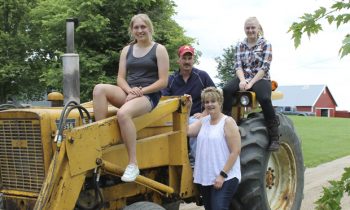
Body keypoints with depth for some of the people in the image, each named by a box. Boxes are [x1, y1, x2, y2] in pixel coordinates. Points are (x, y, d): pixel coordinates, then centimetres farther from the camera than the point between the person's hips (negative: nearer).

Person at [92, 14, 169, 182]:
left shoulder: (159, 50, 2)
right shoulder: (127, 50, 16)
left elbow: (163, 82, -5)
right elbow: (120, 78, 10)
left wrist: (141, 91, -15)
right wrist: (130, 90, -12)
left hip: (149, 95, -5)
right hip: (129, 94, 5)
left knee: (123, 113, -37)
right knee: (99, 89, -25)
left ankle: (133, 164, -30)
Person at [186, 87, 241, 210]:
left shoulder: (227, 122, -8)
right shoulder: (203, 121, 11)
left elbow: (235, 151, -13)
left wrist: (222, 175, -18)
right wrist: (186, 109, -7)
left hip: (225, 178, -7)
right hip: (205, 178, 7)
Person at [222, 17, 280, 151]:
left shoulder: (265, 44, 1)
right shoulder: (240, 46, 12)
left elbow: (264, 67, -8)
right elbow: (238, 66, 4)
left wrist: (251, 83, -18)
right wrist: (242, 80, -17)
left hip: (260, 79, -3)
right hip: (243, 78, 4)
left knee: (264, 99, -35)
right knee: (226, 90, -29)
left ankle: (274, 138, -26)